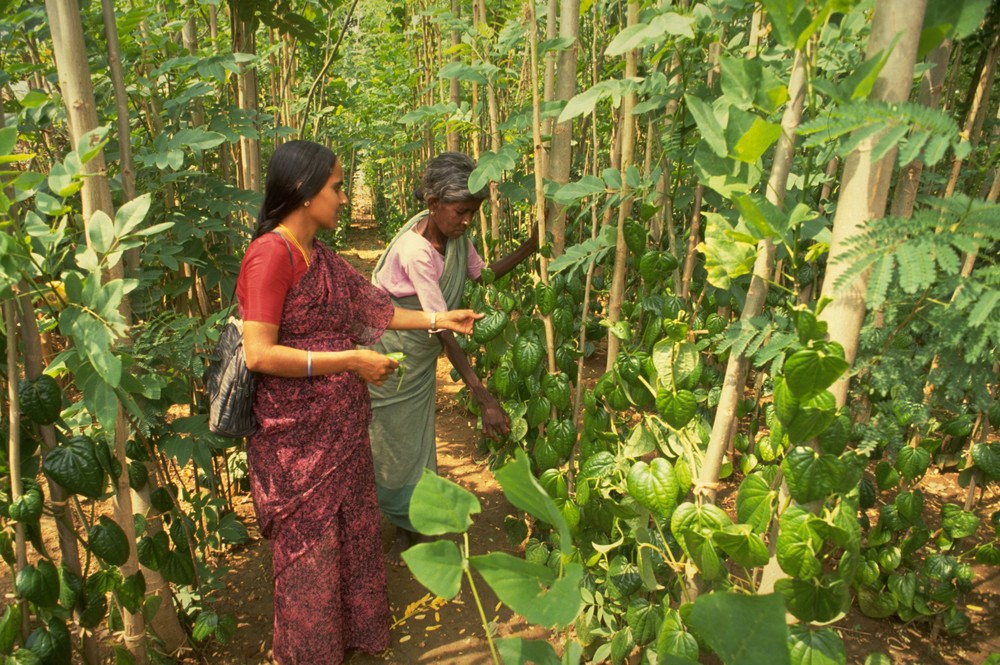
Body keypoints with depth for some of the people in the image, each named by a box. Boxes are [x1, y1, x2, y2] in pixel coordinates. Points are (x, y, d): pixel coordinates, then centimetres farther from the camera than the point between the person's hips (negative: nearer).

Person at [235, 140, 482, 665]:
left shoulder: (322, 258, 8)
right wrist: (349, 360, -22)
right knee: (308, 547, 10)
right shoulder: (270, 253, -19)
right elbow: (258, 353, -24)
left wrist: (439, 320, 14)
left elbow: (371, 309, 16)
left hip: (340, 426, 8)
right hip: (298, 433, -8)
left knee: (352, 531, 22)